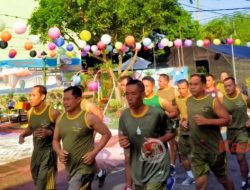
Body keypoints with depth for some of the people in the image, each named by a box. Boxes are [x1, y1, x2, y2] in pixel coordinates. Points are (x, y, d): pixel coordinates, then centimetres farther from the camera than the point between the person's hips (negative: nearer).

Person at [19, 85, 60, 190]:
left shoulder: (52, 112, -20)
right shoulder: (30, 112, 0)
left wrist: (49, 132, -27)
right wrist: (22, 134, -3)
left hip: (49, 150, -7)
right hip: (36, 150, 7)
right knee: (36, 178, 21)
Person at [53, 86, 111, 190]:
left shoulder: (89, 117, -13)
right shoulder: (60, 119, 4)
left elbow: (107, 134, -7)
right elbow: (55, 140, 13)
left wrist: (94, 153, -15)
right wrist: (59, 152, -8)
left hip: (84, 167, -6)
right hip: (69, 168, 7)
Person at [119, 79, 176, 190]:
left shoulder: (157, 114, -14)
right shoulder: (124, 116, -2)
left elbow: (171, 132, -1)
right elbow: (123, 139, 8)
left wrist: (159, 141, -18)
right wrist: (123, 143, -15)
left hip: (157, 166, -5)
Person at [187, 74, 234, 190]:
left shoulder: (212, 101, -13)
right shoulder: (188, 101, 4)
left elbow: (227, 119, -15)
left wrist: (207, 121, -25)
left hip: (215, 148, -3)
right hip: (197, 150, 4)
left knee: (222, 179, 17)